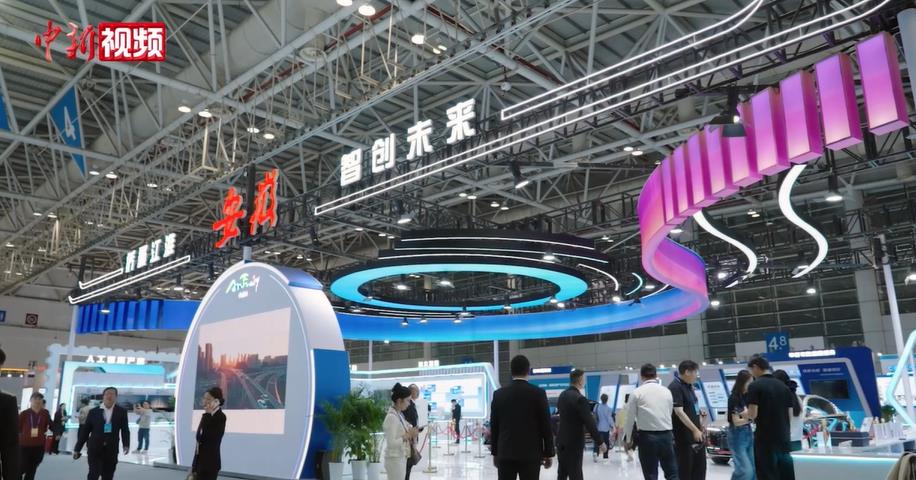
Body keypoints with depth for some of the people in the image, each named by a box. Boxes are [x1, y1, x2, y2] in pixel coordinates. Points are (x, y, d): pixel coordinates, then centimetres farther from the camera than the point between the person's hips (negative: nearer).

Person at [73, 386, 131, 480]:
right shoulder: (93, 412, 2)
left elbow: (125, 429, 3)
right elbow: (85, 431, 5)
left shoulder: (121, 411, 3)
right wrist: (77, 448, 4)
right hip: (95, 448, -1)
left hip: (111, 450, 1)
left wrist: (126, 445, -9)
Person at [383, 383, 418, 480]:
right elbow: (391, 442, -22)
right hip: (395, 459, -9)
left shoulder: (400, 415, 9)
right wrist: (408, 435, -20)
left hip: (402, 458, 9)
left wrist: (411, 433, 0)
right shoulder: (392, 417, -19)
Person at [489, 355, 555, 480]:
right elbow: (546, 426, -4)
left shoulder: (499, 394, 2)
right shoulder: (538, 393, -6)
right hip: (530, 454, -2)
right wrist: (549, 453, 4)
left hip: (505, 453, 2)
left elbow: (494, 426, 6)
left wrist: (494, 452, 15)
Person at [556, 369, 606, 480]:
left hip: (562, 441, 8)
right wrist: (600, 442, -11)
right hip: (574, 443, -8)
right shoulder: (580, 398, -20)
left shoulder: (562, 395, 6)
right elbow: (590, 422, -19)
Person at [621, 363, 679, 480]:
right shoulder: (667, 391, 8)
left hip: (647, 437, -3)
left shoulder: (637, 392, -3)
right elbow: (670, 414, 13)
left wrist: (627, 438, 12)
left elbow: (630, 417, -1)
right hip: (666, 435, 3)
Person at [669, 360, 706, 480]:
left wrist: (699, 426, 14)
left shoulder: (689, 386, 12)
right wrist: (695, 429, -25)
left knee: (700, 466, 14)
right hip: (684, 437, -9)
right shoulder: (675, 387, -17)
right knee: (685, 469, -1)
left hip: (696, 435, 9)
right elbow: (679, 412, -24)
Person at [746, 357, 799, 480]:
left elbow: (753, 414, -16)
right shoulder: (783, 386, 11)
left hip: (765, 439, -6)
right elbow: (790, 414, 13)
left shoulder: (755, 386, -10)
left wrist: (746, 414, 5)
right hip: (783, 438, 6)